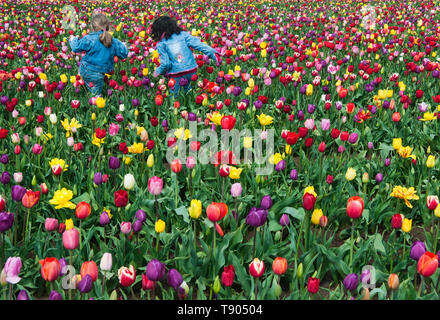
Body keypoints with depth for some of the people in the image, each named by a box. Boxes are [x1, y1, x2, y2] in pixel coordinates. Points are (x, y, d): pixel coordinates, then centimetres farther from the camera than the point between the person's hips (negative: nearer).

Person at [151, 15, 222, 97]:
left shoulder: (161, 44, 1)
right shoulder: (183, 34, 7)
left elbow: (165, 64, -5)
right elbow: (199, 45, -2)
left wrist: (158, 72, 13)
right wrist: (213, 53, -1)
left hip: (176, 76, -3)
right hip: (192, 71, 3)